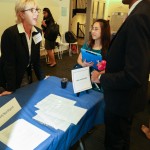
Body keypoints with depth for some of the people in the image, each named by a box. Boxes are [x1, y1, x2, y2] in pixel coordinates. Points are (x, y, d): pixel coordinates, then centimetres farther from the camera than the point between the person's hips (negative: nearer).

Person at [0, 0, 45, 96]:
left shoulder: (38, 32, -6)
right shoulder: (9, 33, -25)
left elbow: (36, 57, 2)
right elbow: (9, 63, -24)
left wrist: (41, 77, 3)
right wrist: (11, 89, -21)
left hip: (27, 75, 6)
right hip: (11, 77, -5)